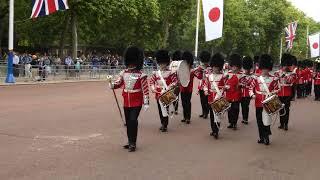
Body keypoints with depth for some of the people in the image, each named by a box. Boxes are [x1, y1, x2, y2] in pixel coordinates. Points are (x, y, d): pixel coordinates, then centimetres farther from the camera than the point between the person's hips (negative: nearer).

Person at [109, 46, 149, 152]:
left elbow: (145, 89, -11)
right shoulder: (124, 73, 5)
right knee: (128, 122, 13)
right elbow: (118, 84, 10)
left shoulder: (141, 75, -10)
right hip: (126, 102, 6)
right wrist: (111, 83, -12)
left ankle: (133, 144, -1)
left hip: (136, 102, -6)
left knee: (133, 121, -11)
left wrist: (146, 103, -13)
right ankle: (130, 142, 26)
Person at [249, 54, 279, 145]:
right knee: (259, 120, 9)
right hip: (259, 103, 2)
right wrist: (252, 94, -10)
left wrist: (272, 93, -13)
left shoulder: (273, 79, 0)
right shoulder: (256, 79, 3)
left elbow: (276, 89, 7)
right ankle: (261, 137, 22)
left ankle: (266, 137, 10)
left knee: (266, 120, -3)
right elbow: (251, 88, 8)